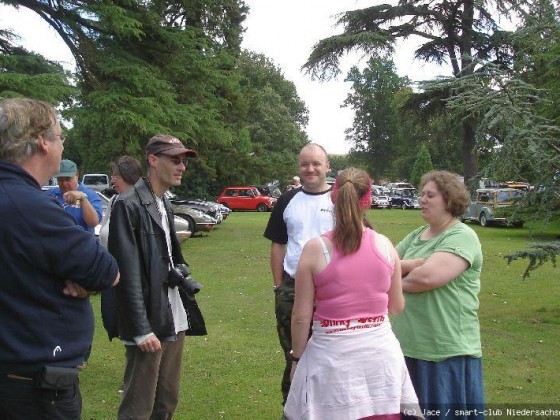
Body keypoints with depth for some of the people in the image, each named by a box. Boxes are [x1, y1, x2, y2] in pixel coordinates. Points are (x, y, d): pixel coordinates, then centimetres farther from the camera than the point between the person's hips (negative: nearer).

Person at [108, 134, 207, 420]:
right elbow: (128, 273, -17)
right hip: (148, 322, -8)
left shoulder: (165, 204, 14)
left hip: (174, 319, 8)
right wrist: (141, 330, -19)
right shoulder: (129, 205, -13)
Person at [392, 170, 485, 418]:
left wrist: (399, 280, -4)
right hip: (408, 344, 8)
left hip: (446, 350, -7)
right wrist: (411, 265, -12)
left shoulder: (462, 237, -12)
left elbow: (426, 277, -24)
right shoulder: (416, 236, 13)